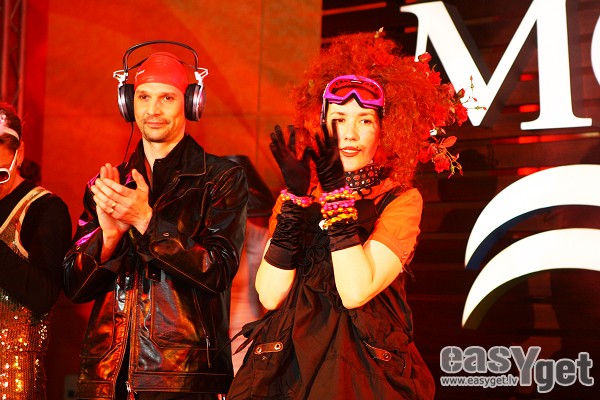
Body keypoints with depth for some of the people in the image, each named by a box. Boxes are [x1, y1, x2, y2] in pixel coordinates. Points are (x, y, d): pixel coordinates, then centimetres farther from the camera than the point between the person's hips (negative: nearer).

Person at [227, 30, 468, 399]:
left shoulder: (401, 199, -3)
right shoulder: (298, 191, 7)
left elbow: (355, 291, -18)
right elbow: (271, 295, -7)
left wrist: (337, 193, -16)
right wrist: (296, 197, -12)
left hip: (363, 368, -3)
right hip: (288, 365, 3)